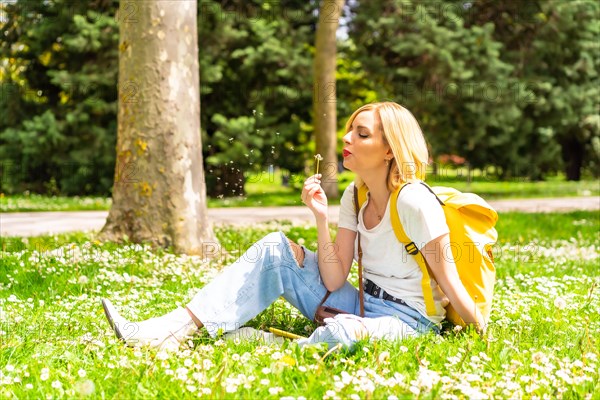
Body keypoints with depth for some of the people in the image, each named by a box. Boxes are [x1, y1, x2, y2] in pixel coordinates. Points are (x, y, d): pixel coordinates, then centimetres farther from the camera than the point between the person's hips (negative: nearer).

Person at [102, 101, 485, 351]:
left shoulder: (415, 201, -19)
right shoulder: (355, 196, 4)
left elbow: (451, 284, -14)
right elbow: (333, 281, -3)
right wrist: (322, 217, -13)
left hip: (409, 322, -7)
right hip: (363, 307, 7)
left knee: (343, 331, -42)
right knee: (277, 249, -5)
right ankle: (173, 330, -15)